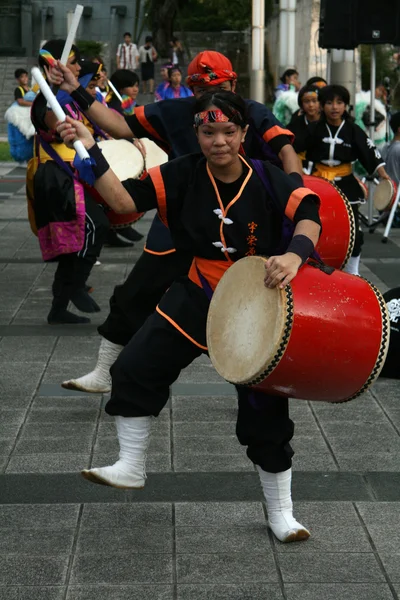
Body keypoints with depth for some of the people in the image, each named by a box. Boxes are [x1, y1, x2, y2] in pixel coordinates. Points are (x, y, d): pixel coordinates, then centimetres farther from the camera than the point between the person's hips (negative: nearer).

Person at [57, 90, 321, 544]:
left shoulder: (267, 180, -15)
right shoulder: (185, 175, -8)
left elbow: (309, 212, -29)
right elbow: (125, 200, -13)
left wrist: (295, 253, -49)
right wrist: (90, 152, -23)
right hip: (195, 299, 3)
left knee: (266, 408, 1)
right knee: (135, 368, -6)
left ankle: (280, 513, 17)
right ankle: (131, 468, 15)